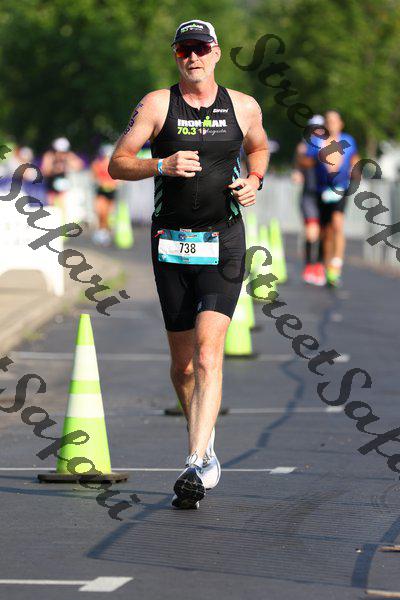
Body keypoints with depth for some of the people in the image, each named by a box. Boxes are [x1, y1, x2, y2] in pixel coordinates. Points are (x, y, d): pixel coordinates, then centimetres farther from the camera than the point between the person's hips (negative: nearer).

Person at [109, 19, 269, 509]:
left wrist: (254, 182, 5)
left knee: (208, 352, -17)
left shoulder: (243, 107, 5)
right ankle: (205, 447, 30)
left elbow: (259, 148, 26)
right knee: (182, 362, 8)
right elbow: (117, 164, 0)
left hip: (223, 244, -1)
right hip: (171, 243, 1)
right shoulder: (158, 105, 1)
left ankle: (197, 465, -23)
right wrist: (163, 165, -17)